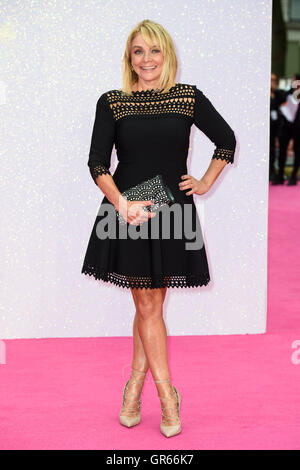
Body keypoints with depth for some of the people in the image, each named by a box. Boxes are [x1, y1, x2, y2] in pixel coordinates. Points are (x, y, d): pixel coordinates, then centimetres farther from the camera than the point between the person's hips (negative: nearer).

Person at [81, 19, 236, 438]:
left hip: (172, 212, 1)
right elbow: (98, 163, -4)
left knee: (150, 304, 7)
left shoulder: (189, 98, 2)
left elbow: (227, 140, 13)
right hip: (127, 210, -1)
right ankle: (167, 395, 10)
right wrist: (123, 205, -16)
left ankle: (135, 384, 22)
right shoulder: (111, 102, 0)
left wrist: (206, 183, 7)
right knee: (148, 306, 2)